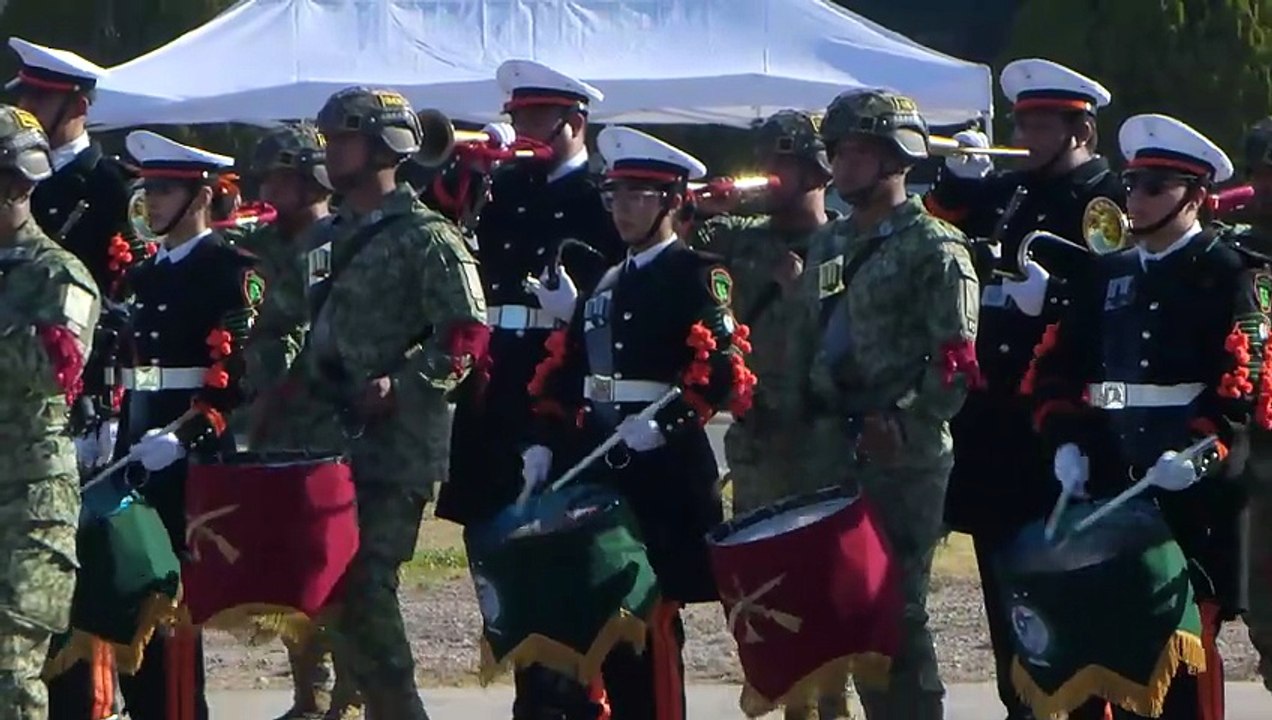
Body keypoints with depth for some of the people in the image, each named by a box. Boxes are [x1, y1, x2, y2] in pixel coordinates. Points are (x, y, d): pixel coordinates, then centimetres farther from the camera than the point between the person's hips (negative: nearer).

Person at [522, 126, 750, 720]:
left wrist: (666, 424, -26)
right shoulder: (608, 284, 20)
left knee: (651, 616, -8)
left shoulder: (698, 277, -3)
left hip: (664, 471, -7)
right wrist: (545, 443, 6)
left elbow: (722, 371, -15)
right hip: (597, 468, 7)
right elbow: (566, 369, 18)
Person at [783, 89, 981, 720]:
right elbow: (803, 338, 22)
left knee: (898, 605, -7)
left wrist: (902, 424, -21)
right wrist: (800, 413, 12)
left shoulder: (935, 248, -5)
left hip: (903, 457, -7)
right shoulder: (829, 246, 17)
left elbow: (958, 360, -12)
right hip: (833, 450, 7)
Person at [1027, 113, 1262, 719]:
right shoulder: (1109, 276, 18)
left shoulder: (1228, 276, -1)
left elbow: (1242, 381, -11)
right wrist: (1065, 440, -1)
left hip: (1192, 494, -6)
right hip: (1110, 486, 6)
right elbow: (1057, 364, 15)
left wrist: (1198, 452, -23)